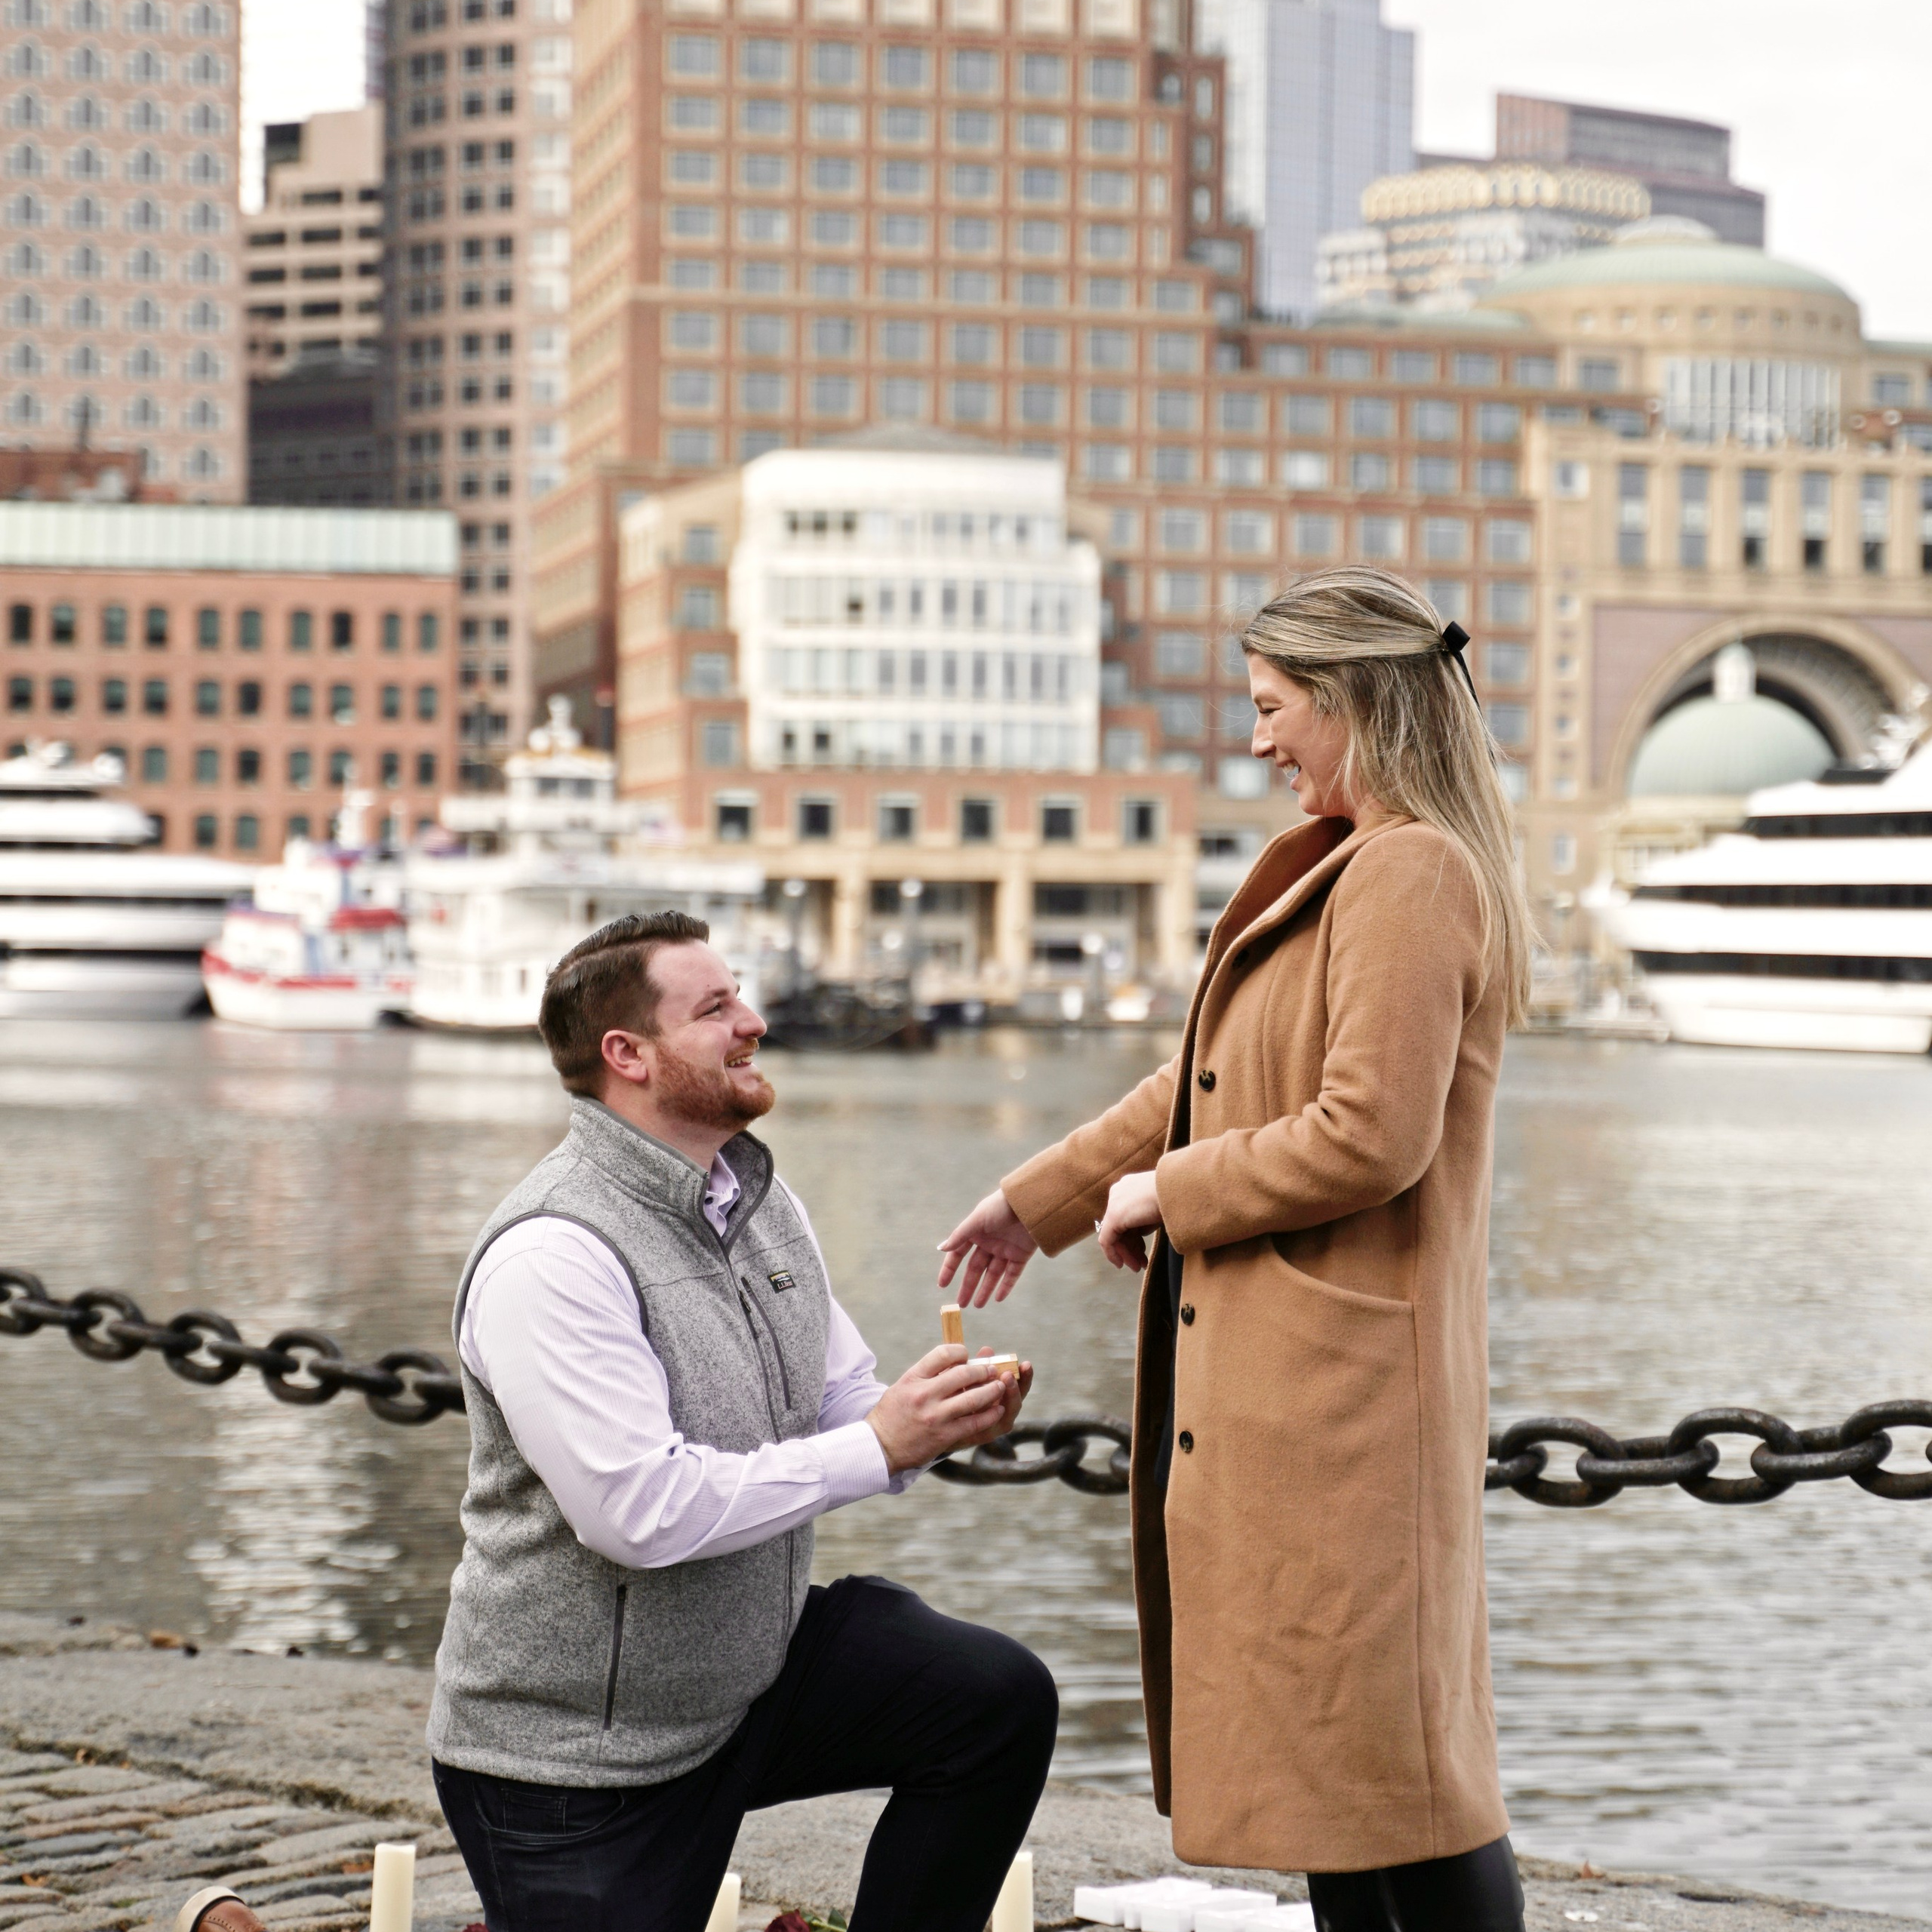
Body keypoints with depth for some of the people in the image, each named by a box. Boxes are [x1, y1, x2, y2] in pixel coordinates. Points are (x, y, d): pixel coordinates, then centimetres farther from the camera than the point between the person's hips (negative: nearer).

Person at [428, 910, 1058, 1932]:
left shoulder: (759, 1199, 7)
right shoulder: (551, 1254, -23)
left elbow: (841, 1406, 13)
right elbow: (642, 1511, -30)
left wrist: (943, 1415, -11)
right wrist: (875, 1448, -25)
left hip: (756, 1661, 7)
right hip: (575, 1749, -7)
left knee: (1001, 1699, -10)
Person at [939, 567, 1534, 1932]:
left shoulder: (1415, 875, -16)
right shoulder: (1336, 868, 16)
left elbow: (1370, 1136, -24)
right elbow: (1215, 1078, 24)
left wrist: (1169, 1193, -12)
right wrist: (1042, 1198, 27)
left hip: (1344, 1384, -11)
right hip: (1279, 1378, 11)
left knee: (1386, 1747, -5)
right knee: (1324, 1743, 16)